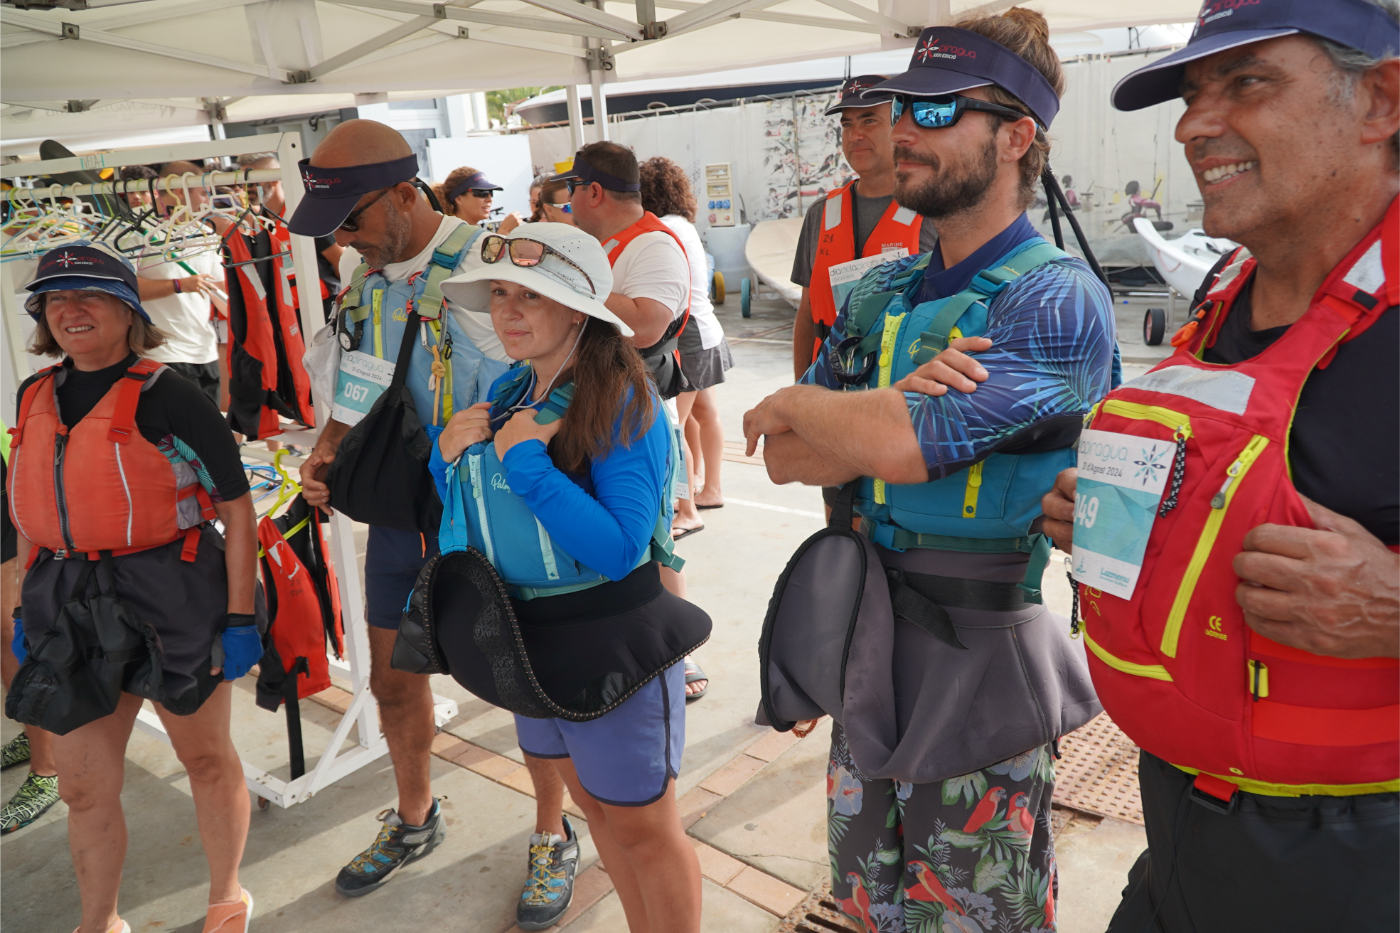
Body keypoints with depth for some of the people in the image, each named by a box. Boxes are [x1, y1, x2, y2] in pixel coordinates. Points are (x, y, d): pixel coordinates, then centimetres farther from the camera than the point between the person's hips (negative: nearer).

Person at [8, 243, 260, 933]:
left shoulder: (166, 395, -11)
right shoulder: (34, 398, 8)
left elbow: (237, 507, -10)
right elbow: (31, 514, 18)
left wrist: (241, 616, -11)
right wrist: (30, 606, 15)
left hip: (171, 598, -5)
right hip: (68, 605, 5)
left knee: (205, 757, 12)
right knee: (83, 787, 12)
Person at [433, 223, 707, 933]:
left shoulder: (626, 403, -21)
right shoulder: (507, 393, 1)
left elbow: (619, 549, -30)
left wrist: (526, 461, -27)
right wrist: (449, 454, -9)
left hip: (613, 648, -7)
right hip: (528, 637, 8)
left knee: (643, 827, 9)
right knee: (594, 801, 24)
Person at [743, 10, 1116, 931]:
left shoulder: (1057, 300, -17)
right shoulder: (879, 292, 6)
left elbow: (907, 446, -30)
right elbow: (786, 459, 0)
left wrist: (794, 406, -10)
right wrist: (887, 414, -20)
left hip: (980, 660, -6)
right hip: (868, 636, 7)